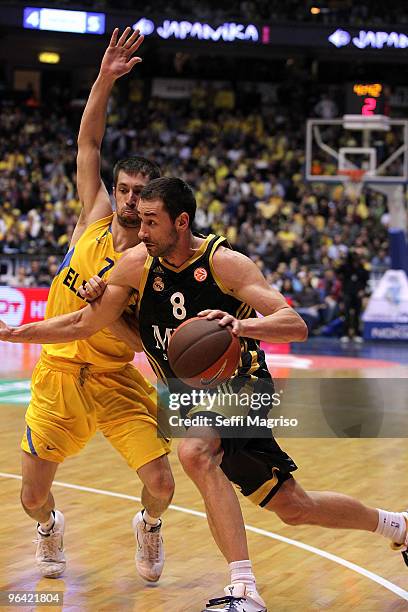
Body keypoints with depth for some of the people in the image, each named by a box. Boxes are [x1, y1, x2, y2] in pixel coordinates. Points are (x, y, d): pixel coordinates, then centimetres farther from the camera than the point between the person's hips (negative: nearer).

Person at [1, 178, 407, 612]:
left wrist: (240, 324, -42)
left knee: (195, 452, -28)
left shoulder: (224, 262, -17)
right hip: (196, 396, 6)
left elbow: (296, 326, -24)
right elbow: (84, 323, 5)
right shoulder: (137, 264, -3)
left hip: (242, 384, -6)